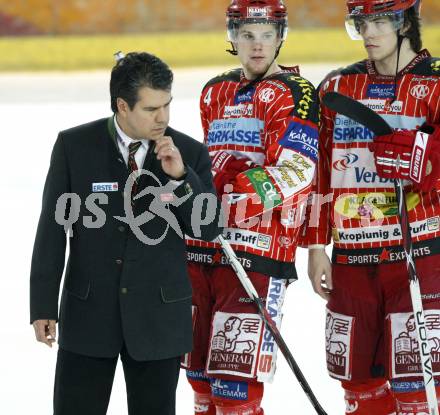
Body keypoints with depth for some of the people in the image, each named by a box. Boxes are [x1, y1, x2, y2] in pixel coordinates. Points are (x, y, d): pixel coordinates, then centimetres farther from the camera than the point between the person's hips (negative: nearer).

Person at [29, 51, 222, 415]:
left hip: (159, 318, 1)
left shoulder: (190, 153, -1)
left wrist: (180, 176, -18)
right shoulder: (74, 146, -3)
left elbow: (209, 230, -4)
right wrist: (43, 306, -4)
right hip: (88, 314, -1)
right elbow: (53, 228, -1)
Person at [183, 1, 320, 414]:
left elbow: (295, 173, -16)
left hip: (258, 253, -7)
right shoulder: (215, 92, 18)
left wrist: (238, 196, -27)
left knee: (235, 379, -12)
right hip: (200, 247, 7)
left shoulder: (295, 93, -4)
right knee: (200, 372, 11)